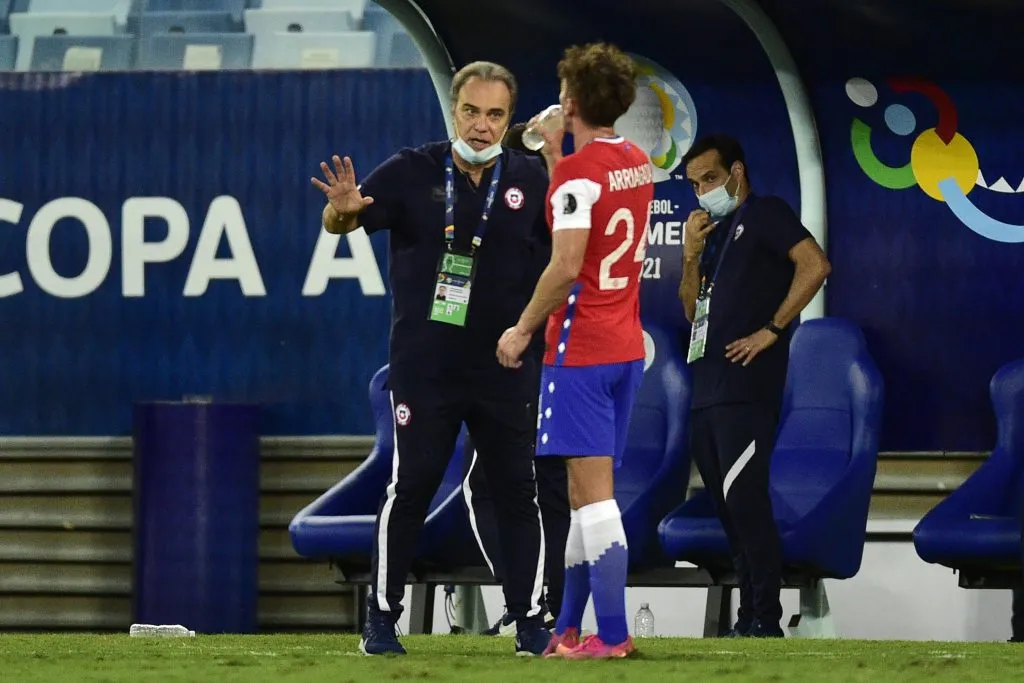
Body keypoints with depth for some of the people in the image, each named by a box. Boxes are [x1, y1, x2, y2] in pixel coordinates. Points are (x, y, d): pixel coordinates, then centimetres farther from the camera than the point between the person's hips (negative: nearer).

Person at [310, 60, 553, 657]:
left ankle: (531, 622, 10)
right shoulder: (412, 172, -3)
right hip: (424, 366, -2)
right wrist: (343, 209, -29)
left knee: (519, 490, 2)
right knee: (411, 487, -3)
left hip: (505, 366, 2)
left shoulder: (530, 178, 2)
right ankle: (382, 618, 7)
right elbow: (339, 224, -4)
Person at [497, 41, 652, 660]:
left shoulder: (579, 173, -15)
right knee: (588, 490, 14)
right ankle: (567, 627, 20)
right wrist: (556, 159, 23)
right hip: (627, 347, 8)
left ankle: (613, 634, -10)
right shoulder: (638, 163, 9)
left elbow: (566, 267, -22)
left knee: (593, 491, -8)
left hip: (581, 352, -8)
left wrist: (523, 330, -12)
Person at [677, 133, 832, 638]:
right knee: (730, 509, 9)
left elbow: (814, 265, -16)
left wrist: (770, 331, -18)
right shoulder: (716, 232, 22)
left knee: (744, 502, -15)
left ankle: (766, 624, -15)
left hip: (746, 390, -9)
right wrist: (691, 255, 6)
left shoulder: (764, 214, -1)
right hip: (706, 392, 9)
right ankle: (748, 620, 12)